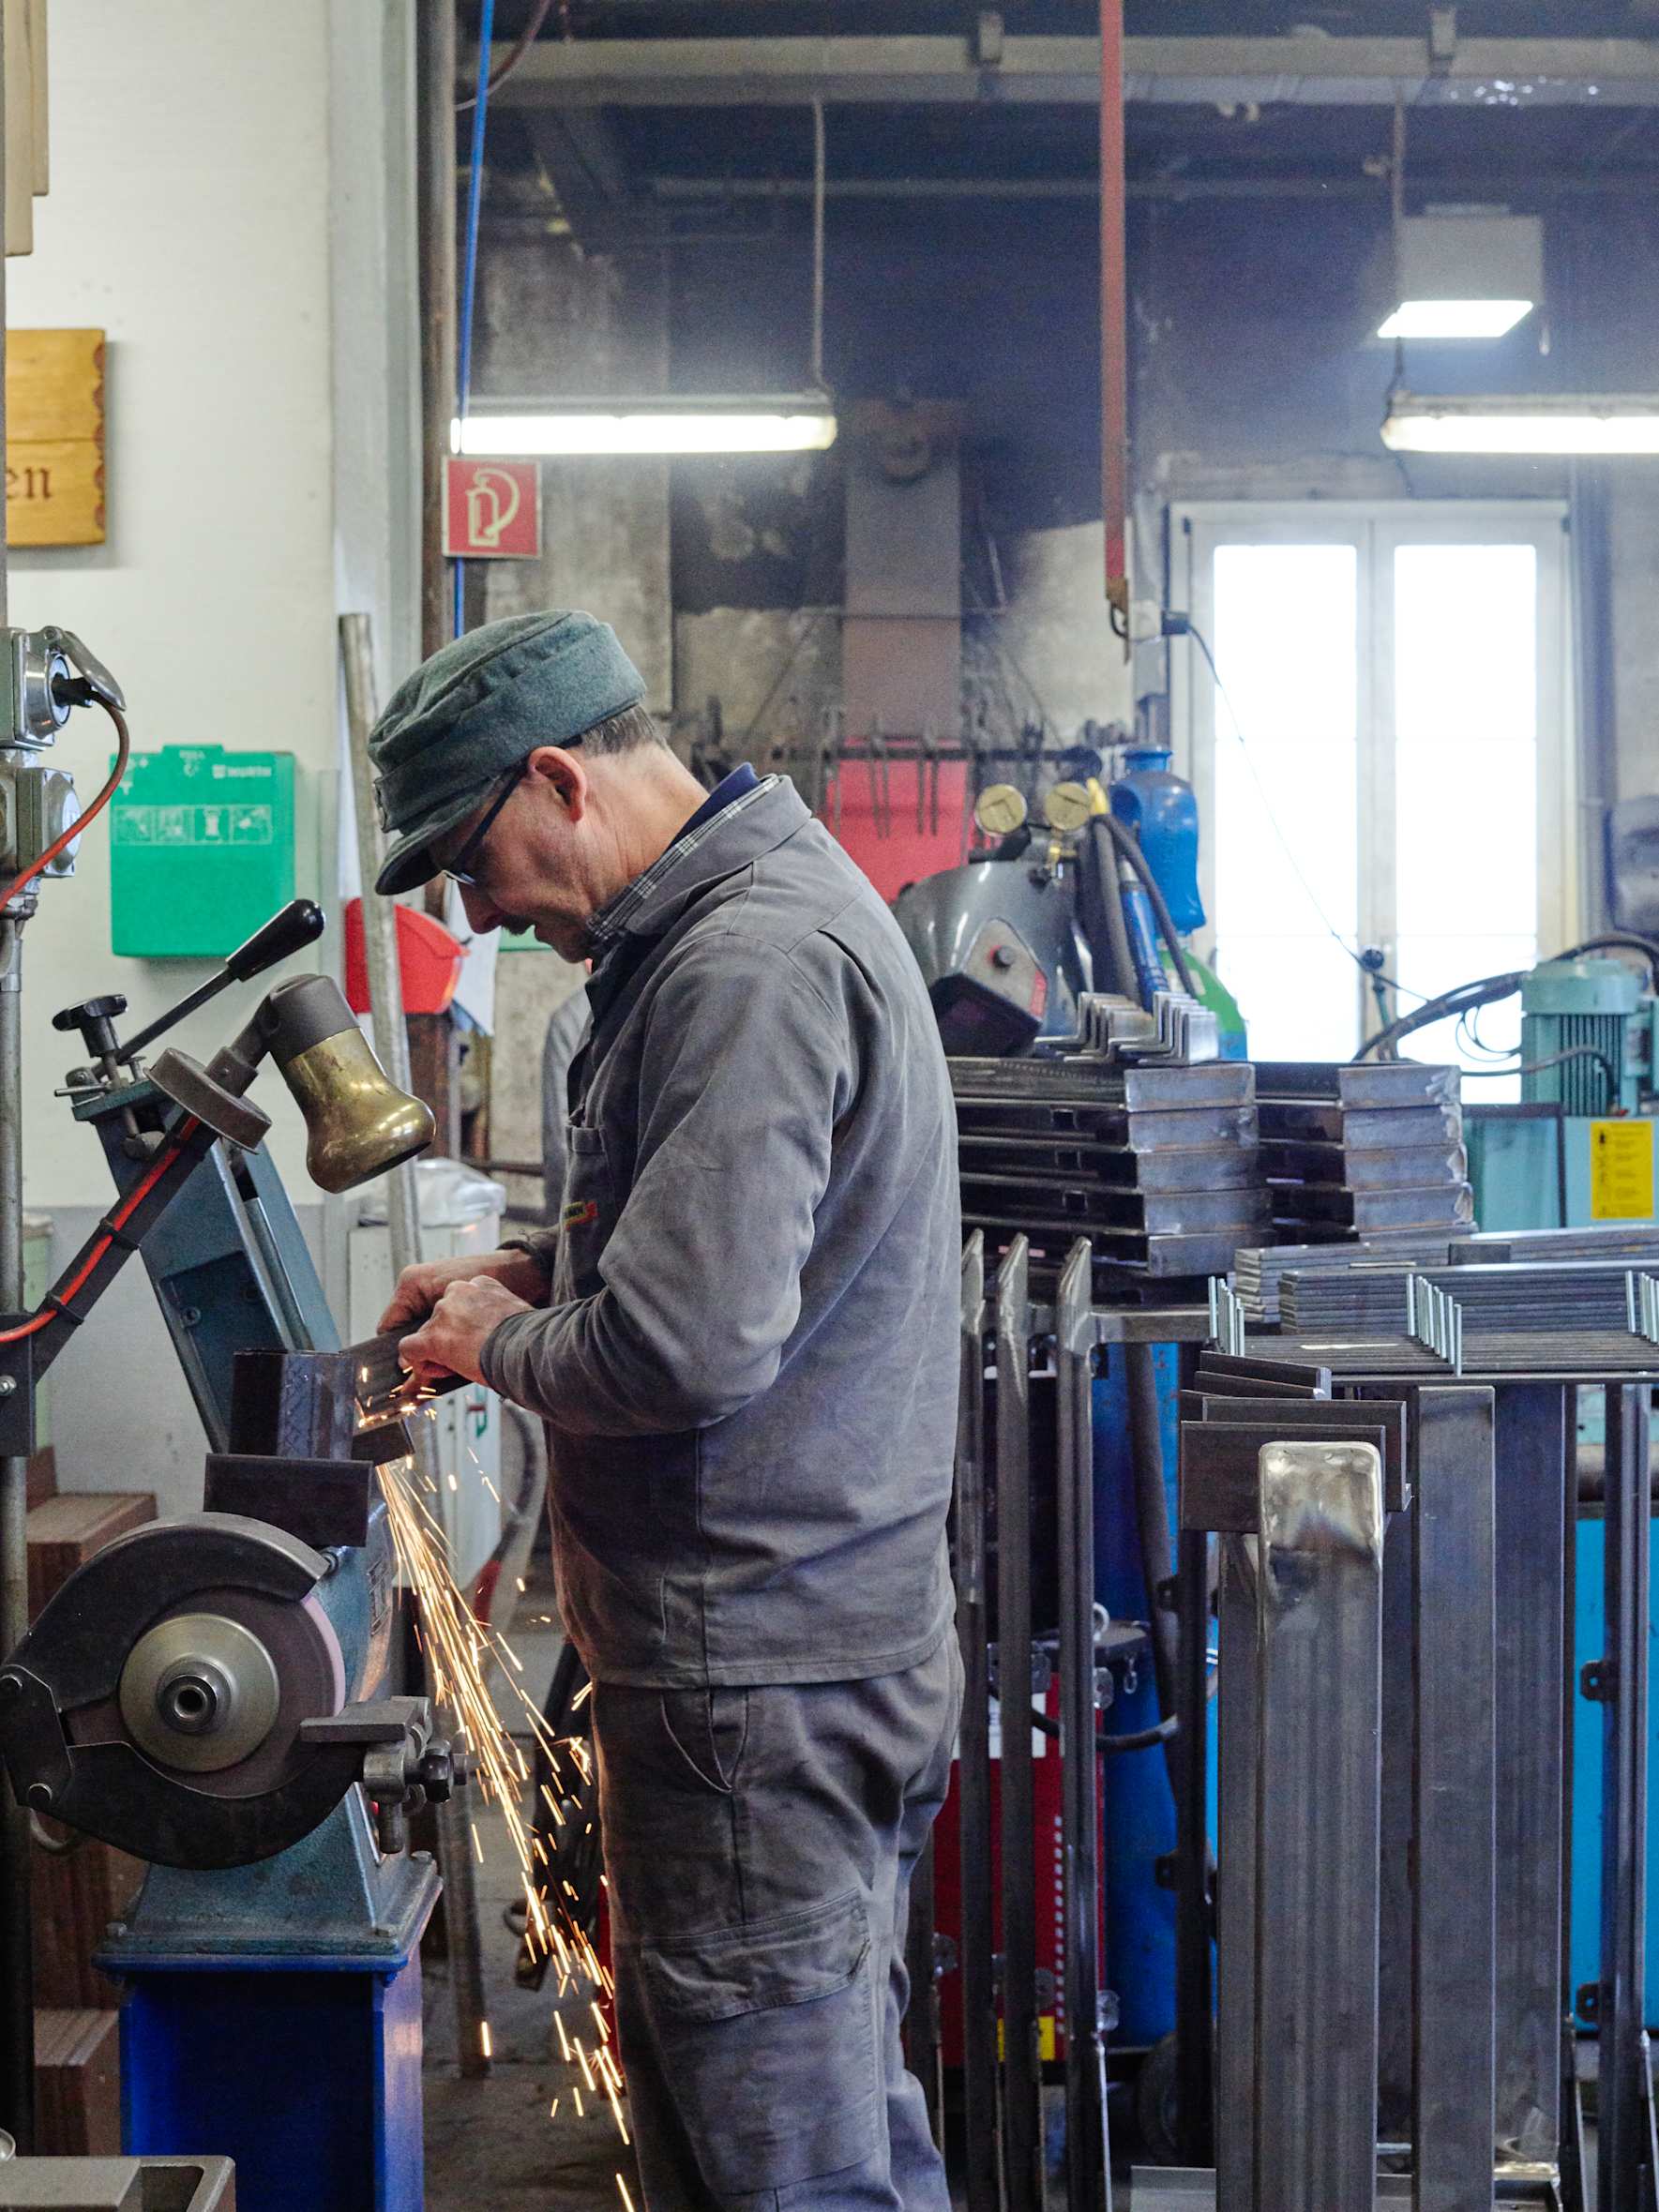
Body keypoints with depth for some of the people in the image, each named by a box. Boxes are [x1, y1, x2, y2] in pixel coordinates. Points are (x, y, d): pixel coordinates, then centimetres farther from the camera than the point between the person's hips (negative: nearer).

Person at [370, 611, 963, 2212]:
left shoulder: (752, 966, -20)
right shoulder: (767, 911, 14)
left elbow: (686, 1345, -27)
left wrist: (498, 1347, -8)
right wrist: (535, 1271, 13)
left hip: (761, 1689, -11)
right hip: (819, 1654, 11)